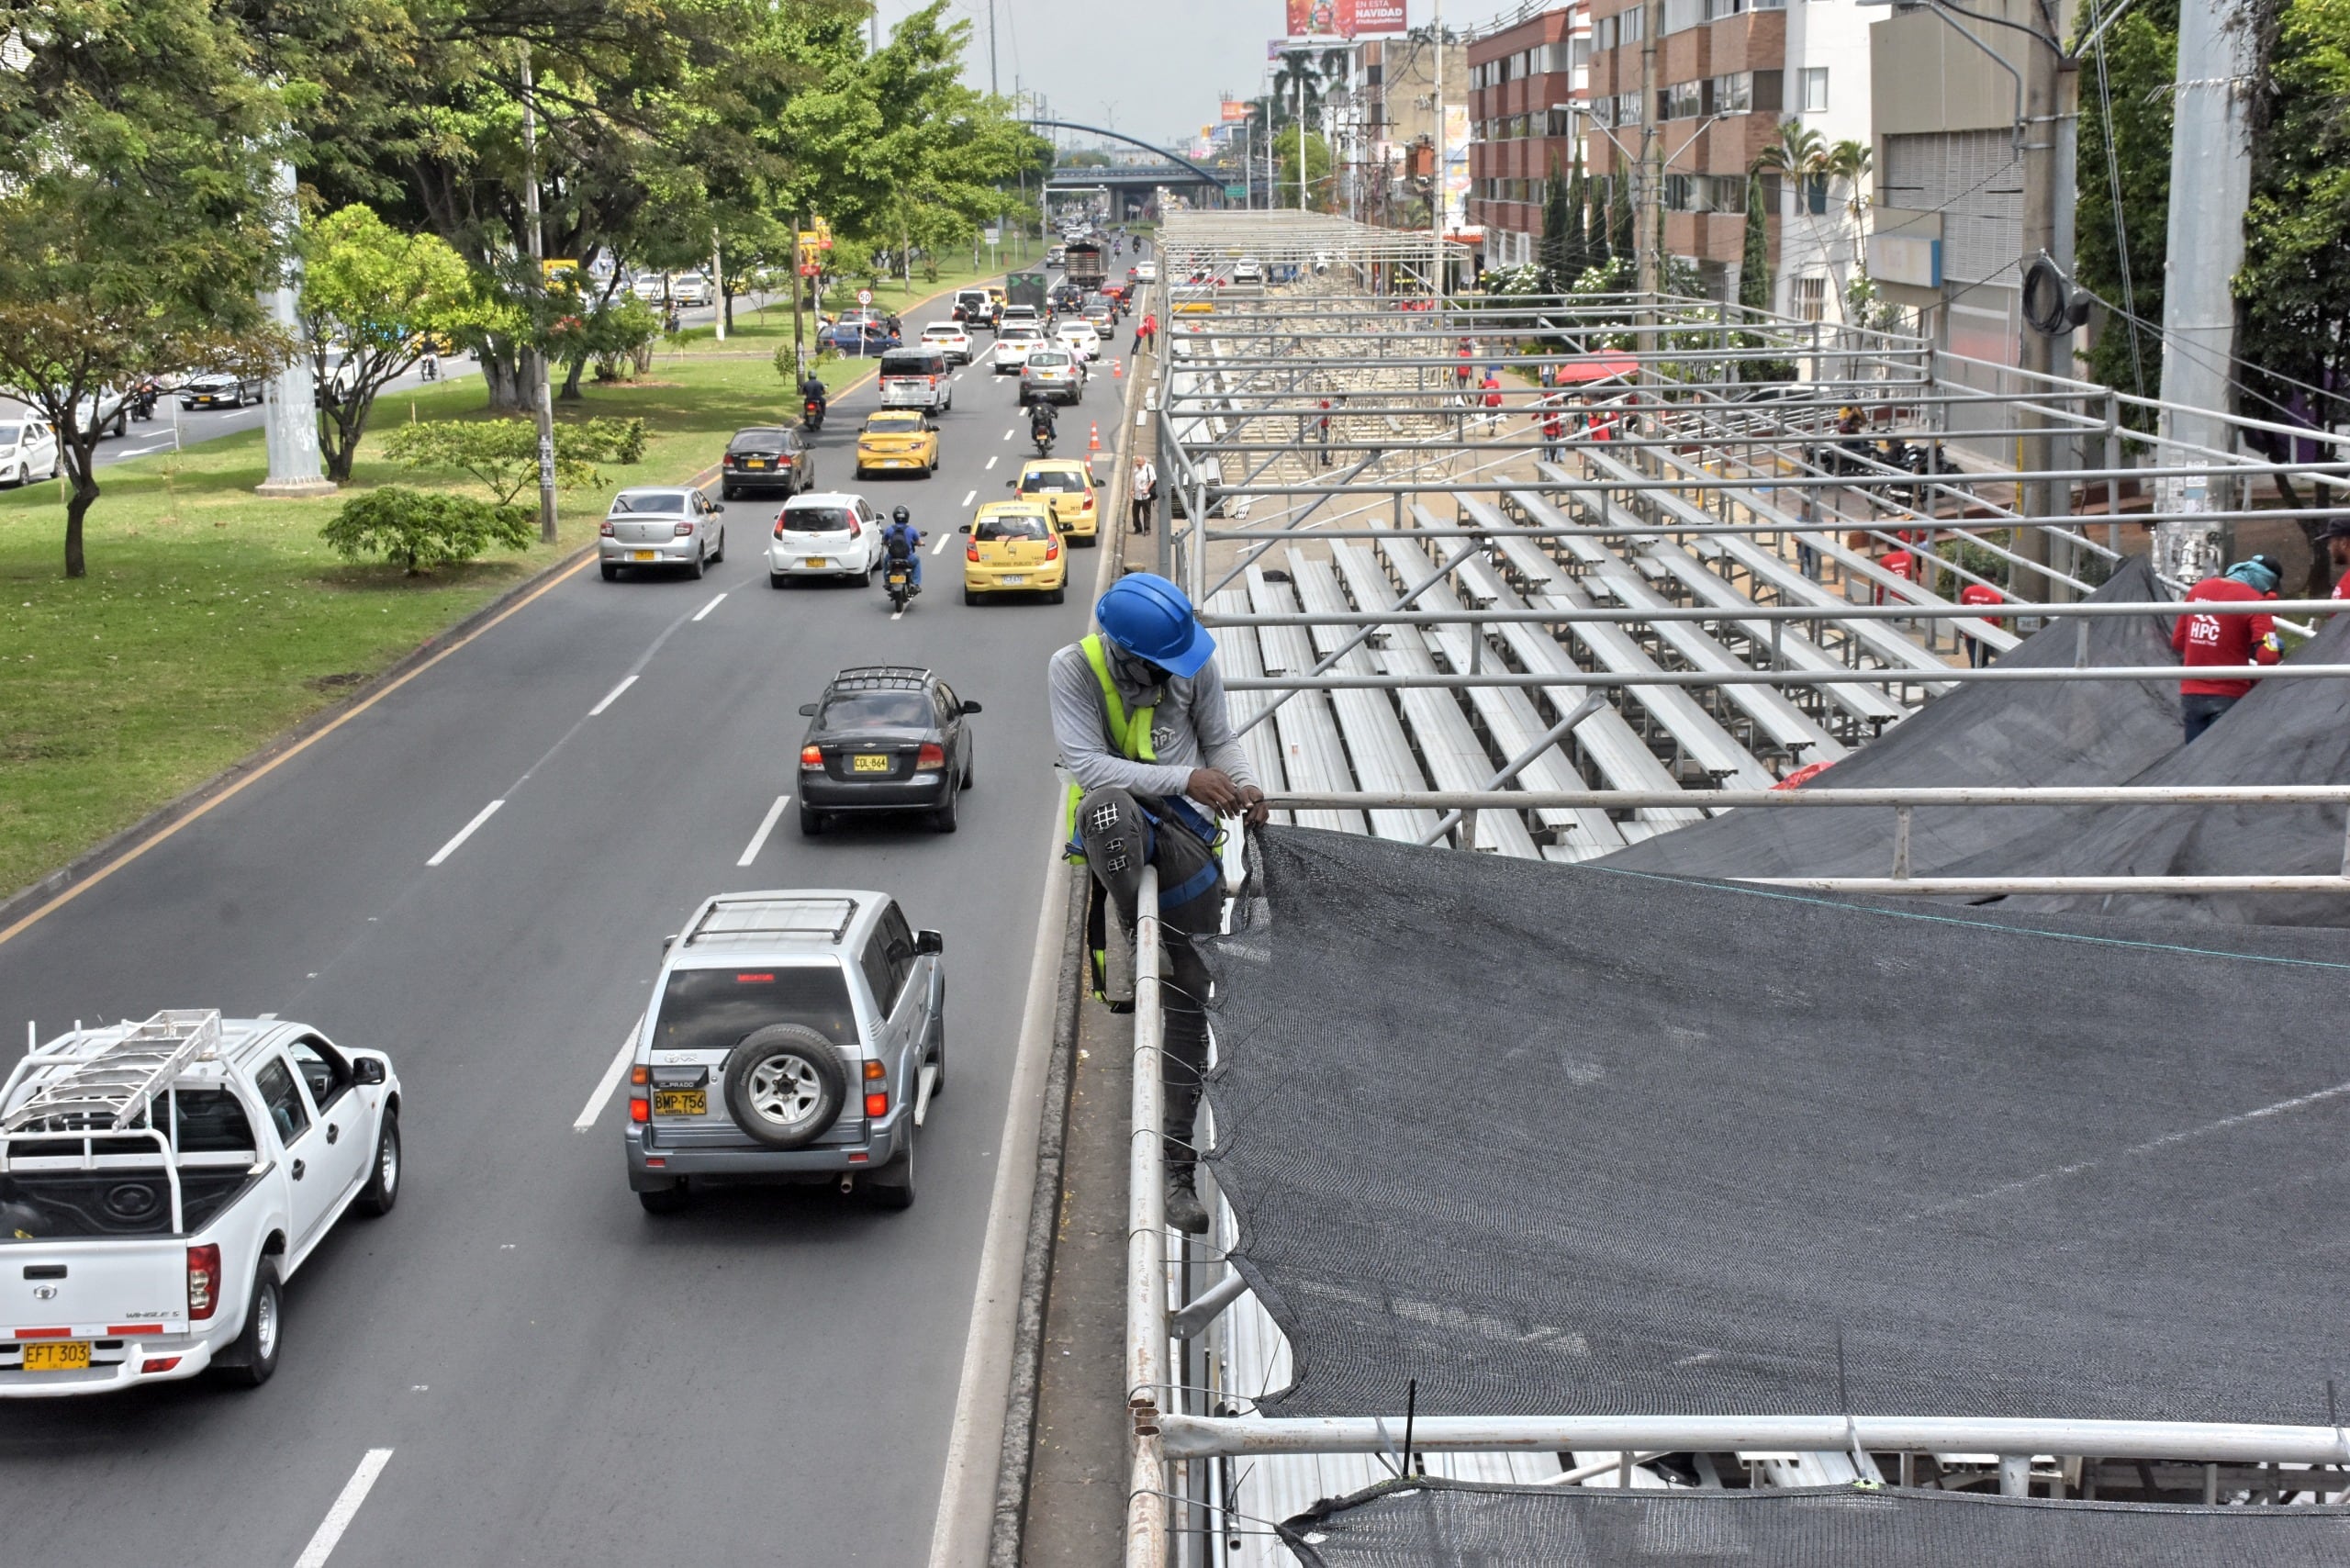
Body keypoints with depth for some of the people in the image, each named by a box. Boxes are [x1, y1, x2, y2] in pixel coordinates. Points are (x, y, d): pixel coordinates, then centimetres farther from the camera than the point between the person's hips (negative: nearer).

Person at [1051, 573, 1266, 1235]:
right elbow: (1087, 763, -20)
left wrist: (1244, 785, -12)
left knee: (1189, 1005, -1)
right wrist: (1185, 778, -29)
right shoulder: (1074, 669, -13)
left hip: (1186, 830, 3)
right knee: (1110, 806, -44)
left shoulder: (1196, 662, -3)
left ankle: (1175, 1169, 5)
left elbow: (1219, 738, 10)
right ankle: (1127, 936, -20)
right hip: (1116, 823, -3)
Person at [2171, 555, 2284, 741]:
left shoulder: (2198, 589, 6)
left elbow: (2177, 642, 13)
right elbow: (2267, 658, -19)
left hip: (2191, 694, 5)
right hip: (2229, 698, -5)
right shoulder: (2254, 600, -12)